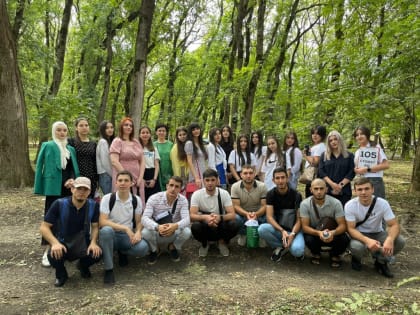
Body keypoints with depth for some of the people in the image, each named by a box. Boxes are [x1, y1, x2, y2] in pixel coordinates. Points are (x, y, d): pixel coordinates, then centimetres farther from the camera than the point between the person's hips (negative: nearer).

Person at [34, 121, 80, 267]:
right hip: (53, 188, -4)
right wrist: (40, 187, -7)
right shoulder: (47, 146, 0)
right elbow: (40, 166, -1)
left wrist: (72, 179, -7)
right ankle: (47, 251, 4)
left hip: (69, 187, 5)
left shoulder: (71, 149, 13)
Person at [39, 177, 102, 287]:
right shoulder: (59, 204, -16)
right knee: (53, 255, -35)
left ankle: (83, 265, 11)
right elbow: (44, 227, -13)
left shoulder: (93, 205, -10)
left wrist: (93, 242, -22)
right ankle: (61, 274, 4)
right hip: (62, 244, -1)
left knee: (97, 253, -29)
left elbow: (95, 226, -3)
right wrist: (55, 243, -30)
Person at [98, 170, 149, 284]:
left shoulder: (136, 200, -1)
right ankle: (108, 269, -19)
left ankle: (122, 252, 10)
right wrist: (125, 228, -27)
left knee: (143, 248, -28)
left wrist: (138, 232, -18)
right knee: (106, 230, -38)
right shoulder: (107, 198, -10)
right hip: (111, 235, -2)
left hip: (128, 236, 2)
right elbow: (102, 222, -19)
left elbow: (139, 221, 6)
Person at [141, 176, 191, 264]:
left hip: (173, 234, 1)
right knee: (145, 232, -33)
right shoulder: (154, 198, -18)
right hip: (156, 232, -1)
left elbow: (186, 219, -26)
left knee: (187, 232, -29)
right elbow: (144, 218, -28)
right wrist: (157, 227, -49)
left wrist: (175, 226, -50)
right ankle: (154, 250, 4)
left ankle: (172, 247, 7)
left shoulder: (183, 200, -13)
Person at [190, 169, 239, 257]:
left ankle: (222, 242, 4)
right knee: (195, 227, -33)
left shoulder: (224, 193, -11)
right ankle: (204, 243, 2)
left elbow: (232, 214, -17)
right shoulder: (197, 194, -13)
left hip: (220, 227, 1)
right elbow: (192, 216, -20)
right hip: (205, 227, 0)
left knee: (233, 225, -30)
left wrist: (220, 217, -39)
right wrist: (205, 217, -42)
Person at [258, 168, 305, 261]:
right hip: (278, 229, 2)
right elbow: (269, 217, -13)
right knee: (262, 229, -30)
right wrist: (282, 231, -29)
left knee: (297, 250, -33)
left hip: (294, 230, -2)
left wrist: (292, 234, -27)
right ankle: (283, 247, -4)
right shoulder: (271, 194, -4)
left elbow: (299, 219, -8)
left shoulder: (296, 195, -7)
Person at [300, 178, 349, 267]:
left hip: (332, 233, 1)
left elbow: (342, 225, -18)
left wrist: (333, 232, -41)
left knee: (344, 240, -30)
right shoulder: (305, 204, -17)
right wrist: (318, 233, -39)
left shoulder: (336, 203, -16)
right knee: (309, 239, -34)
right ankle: (316, 253, 6)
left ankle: (334, 254, 8)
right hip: (314, 233, 0)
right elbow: (305, 227, -18)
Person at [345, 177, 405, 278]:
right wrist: (367, 240, -41)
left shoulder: (382, 203, -17)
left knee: (400, 241, -25)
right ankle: (356, 258, 4)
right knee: (356, 247, -36)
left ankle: (381, 261, 4)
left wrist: (390, 239, -42)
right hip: (359, 235, -2)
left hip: (377, 233, 2)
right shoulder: (350, 205, -21)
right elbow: (351, 229, -22)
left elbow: (394, 225, -19)